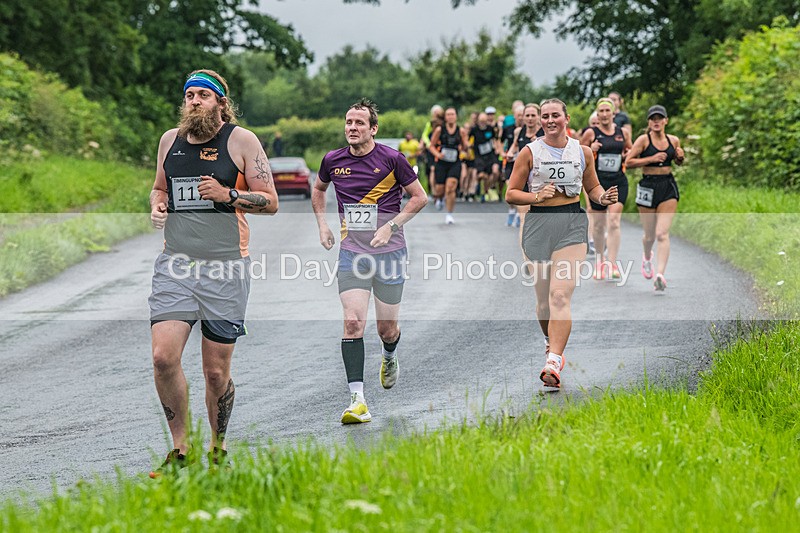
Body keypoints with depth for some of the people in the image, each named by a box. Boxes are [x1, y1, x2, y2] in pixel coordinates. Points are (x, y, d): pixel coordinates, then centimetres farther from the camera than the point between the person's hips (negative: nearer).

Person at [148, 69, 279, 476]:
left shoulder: (241, 140, 0)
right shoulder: (170, 140, 12)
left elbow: (270, 202, 1)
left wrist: (228, 195, -14)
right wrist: (157, 204, 5)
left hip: (226, 265, -3)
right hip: (174, 263, 3)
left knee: (216, 371, 2)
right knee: (163, 358, -11)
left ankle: (218, 451, 22)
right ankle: (179, 450, 5)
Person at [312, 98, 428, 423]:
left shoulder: (391, 159, -7)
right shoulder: (333, 161, 2)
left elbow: (419, 197, 1)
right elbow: (319, 189, 24)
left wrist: (390, 226, -9)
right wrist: (322, 225, 12)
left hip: (389, 252, -2)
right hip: (351, 253, 2)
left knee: (386, 328, 6)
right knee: (353, 323, -14)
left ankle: (389, 357, 44)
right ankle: (357, 400, -15)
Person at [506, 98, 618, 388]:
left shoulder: (582, 152, 8)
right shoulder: (530, 152, 3)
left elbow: (593, 187, 21)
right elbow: (511, 194, 4)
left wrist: (603, 197, -1)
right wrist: (537, 196, -13)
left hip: (572, 224, -1)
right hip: (538, 223, 1)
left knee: (560, 295, -16)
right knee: (543, 295, 8)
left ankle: (553, 363, -23)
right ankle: (551, 343, 37)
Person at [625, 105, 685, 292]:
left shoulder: (674, 140, 6)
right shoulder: (643, 140, -6)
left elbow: (678, 162, 23)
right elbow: (629, 162, -10)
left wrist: (680, 156, 0)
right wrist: (651, 159, -18)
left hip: (668, 187, 1)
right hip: (648, 186, -1)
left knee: (662, 234, -12)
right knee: (649, 235, 11)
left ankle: (660, 274, -20)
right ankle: (647, 257, 45)